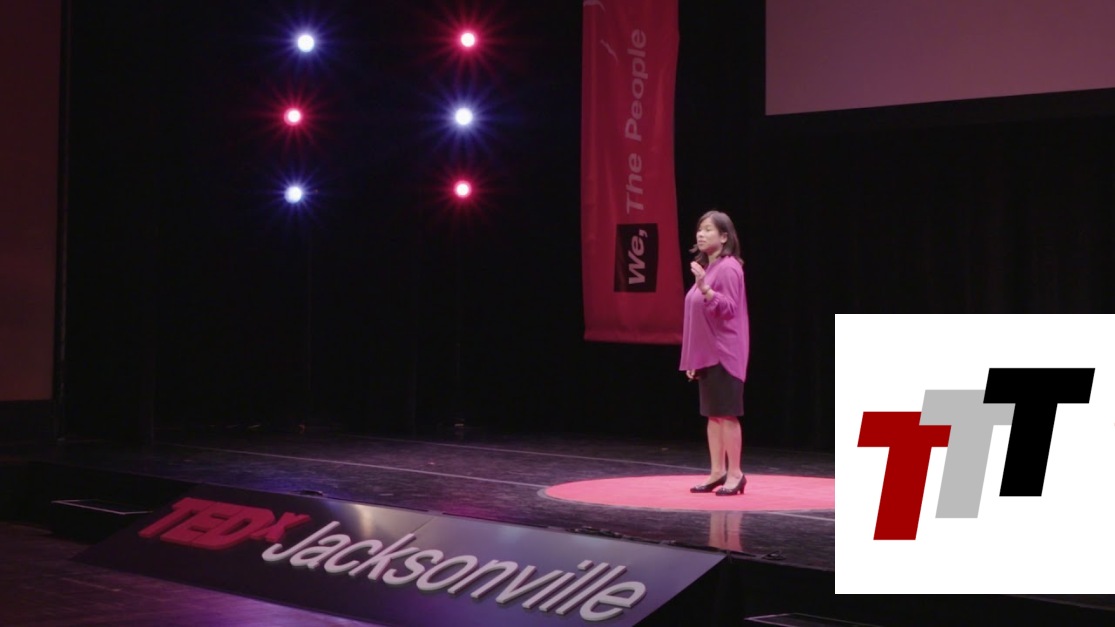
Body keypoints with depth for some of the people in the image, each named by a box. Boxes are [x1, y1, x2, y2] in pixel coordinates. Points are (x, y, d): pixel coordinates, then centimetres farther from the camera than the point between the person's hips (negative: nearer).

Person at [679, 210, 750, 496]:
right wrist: (693, 358, 15)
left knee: (727, 414, -4)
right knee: (712, 414, 10)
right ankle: (718, 472, 16)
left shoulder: (728, 268, -12)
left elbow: (728, 309, -21)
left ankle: (735, 473, 3)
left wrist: (704, 287, -35)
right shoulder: (707, 267, 14)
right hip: (707, 354, 9)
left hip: (724, 355, -9)